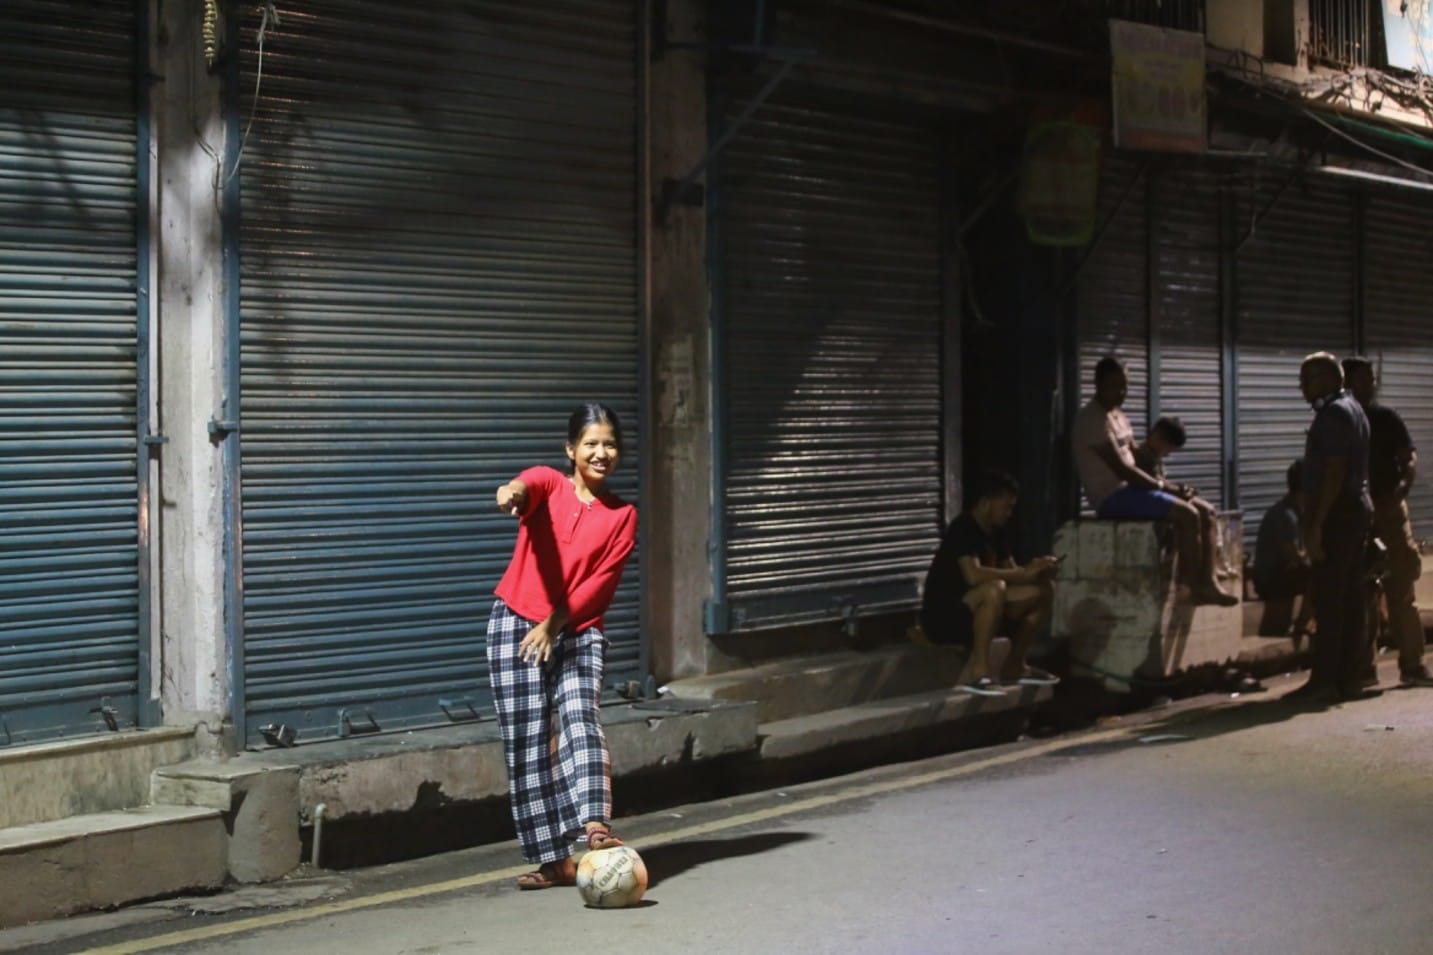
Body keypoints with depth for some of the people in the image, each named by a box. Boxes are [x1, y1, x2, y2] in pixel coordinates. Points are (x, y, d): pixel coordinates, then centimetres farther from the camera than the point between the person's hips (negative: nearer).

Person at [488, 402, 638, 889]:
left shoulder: (622, 515, 7)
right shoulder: (548, 484, 2)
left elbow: (602, 581, -2)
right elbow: (529, 487, -24)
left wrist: (555, 623, -15)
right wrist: (512, 491, -49)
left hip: (578, 632, 1)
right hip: (516, 625, -1)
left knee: (580, 719, -22)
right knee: (526, 741, -3)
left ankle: (595, 826, -38)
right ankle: (553, 859, 1)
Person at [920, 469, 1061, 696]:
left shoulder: (995, 531, 8)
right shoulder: (963, 529, -20)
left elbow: (1011, 571, 11)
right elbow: (973, 575, -34)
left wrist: (1036, 571, -11)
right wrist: (1025, 574, -28)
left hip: (973, 611, 9)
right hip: (943, 616, -9)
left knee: (1044, 590, 1)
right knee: (994, 588, -37)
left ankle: (1014, 666, 8)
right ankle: (977, 670, -29)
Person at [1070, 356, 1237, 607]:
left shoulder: (1119, 417, 19)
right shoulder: (1092, 420, -13)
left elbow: (1137, 460, 20)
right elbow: (1121, 469, -19)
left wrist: (1164, 484, 2)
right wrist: (1162, 485, -12)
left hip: (1130, 489, 10)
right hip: (1112, 497, -10)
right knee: (1187, 514, -23)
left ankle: (1207, 583, -9)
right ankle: (1190, 586, -16)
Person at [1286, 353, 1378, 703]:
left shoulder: (1333, 414, -13)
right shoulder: (1353, 409, 19)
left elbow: (1334, 471, -20)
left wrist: (1316, 524, -22)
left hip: (1337, 513, -10)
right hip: (1359, 507, 10)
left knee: (1327, 598, -9)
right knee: (1350, 597, 9)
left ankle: (1325, 680, -10)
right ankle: (1350, 677, 11)